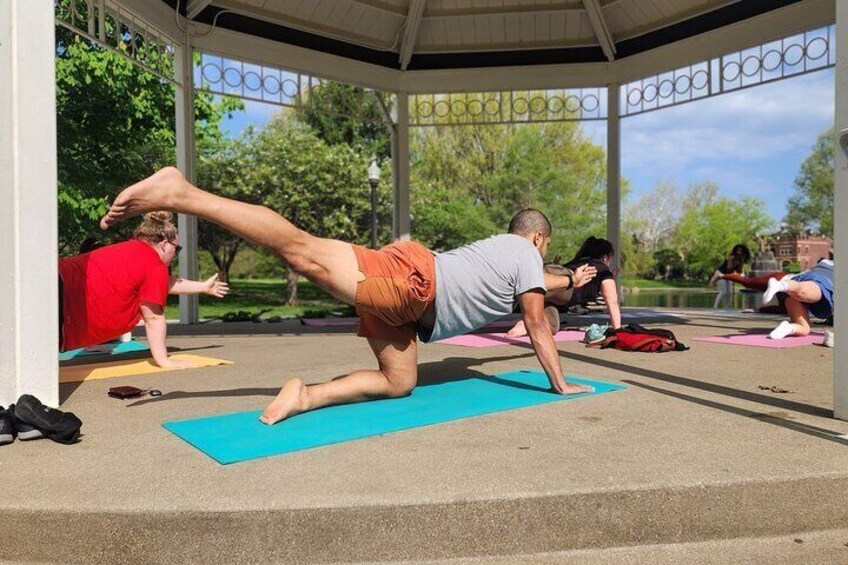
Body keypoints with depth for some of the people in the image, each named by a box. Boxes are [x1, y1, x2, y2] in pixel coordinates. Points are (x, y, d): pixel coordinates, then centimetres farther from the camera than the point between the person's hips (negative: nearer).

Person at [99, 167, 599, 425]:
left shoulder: (501, 248, 39)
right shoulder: (524, 250, 15)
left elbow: (525, 281, 61)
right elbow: (537, 325, 11)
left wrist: (571, 282, 73)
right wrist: (560, 384, 21)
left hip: (404, 301, 9)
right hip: (411, 277, -9)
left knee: (399, 383, 10)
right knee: (306, 251, -21)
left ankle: (306, 397, -6)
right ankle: (179, 193, -25)